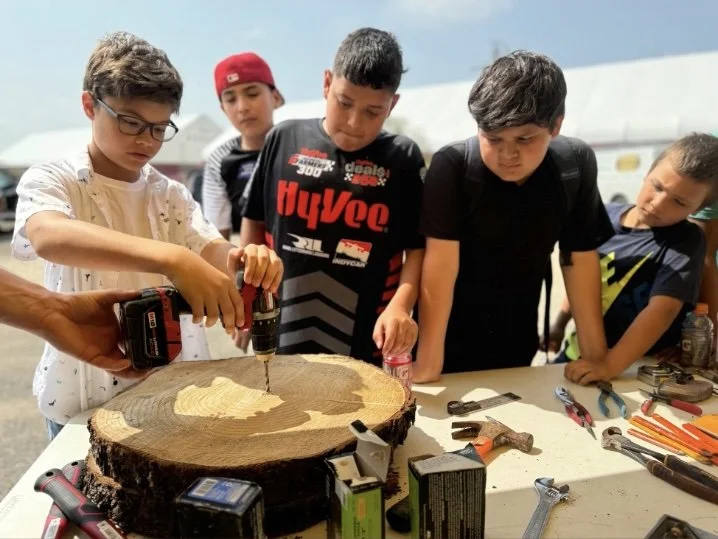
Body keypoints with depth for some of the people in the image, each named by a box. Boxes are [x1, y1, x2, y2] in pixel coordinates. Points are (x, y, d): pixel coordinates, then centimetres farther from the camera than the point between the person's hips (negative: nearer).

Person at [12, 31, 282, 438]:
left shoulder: (172, 195, 2)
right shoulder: (49, 181, -10)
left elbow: (212, 250, -12)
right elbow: (50, 238, -32)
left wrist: (239, 260, -36)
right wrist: (171, 258, -47)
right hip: (84, 401, -3)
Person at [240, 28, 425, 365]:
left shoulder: (403, 159, -4)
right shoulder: (283, 140, 0)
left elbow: (417, 246, -2)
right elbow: (255, 221, 9)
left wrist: (400, 305, -17)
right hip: (283, 337, 2)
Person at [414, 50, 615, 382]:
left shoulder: (577, 164, -11)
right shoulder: (452, 166, -22)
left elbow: (581, 259, -4)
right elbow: (441, 265, -23)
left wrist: (596, 355, -2)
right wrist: (427, 363, -23)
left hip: (517, 344, 4)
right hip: (450, 341, -3)